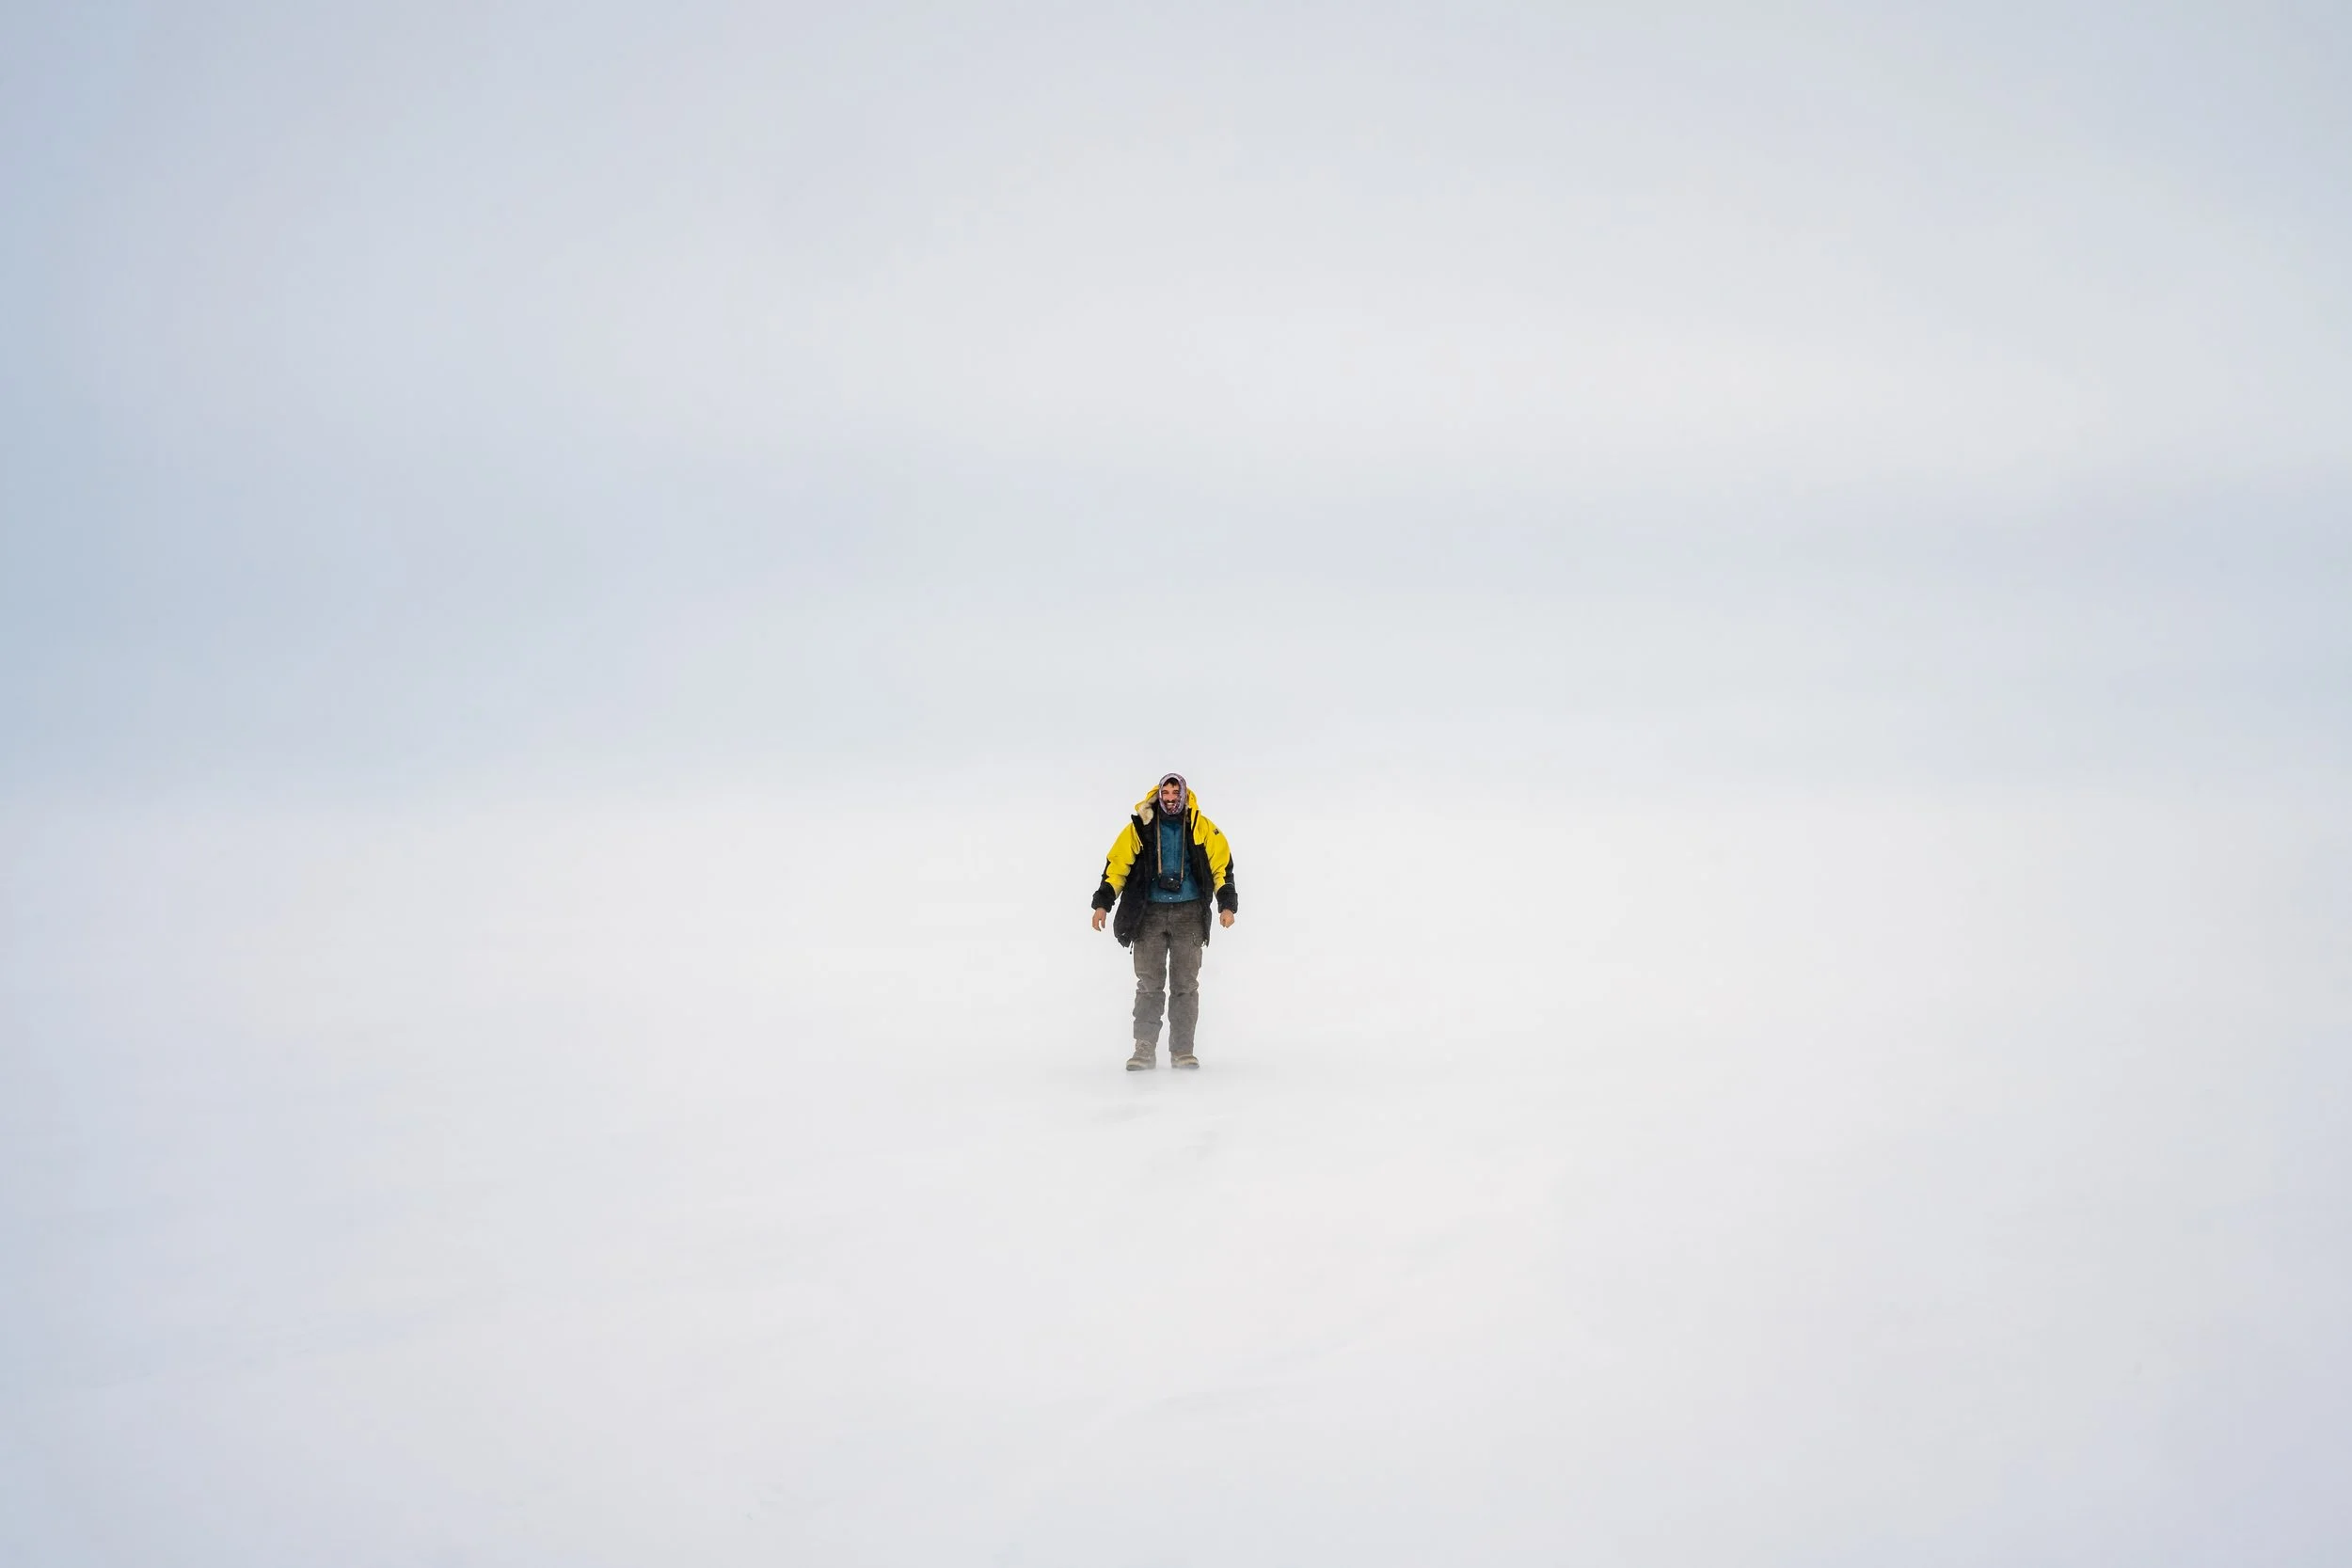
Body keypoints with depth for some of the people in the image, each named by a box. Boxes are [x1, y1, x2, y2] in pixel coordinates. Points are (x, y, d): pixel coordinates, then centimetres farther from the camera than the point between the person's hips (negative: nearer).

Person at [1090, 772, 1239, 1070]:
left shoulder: (1203, 829, 2)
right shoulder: (1140, 827, 1)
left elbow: (1221, 866, 6)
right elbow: (1117, 865, 3)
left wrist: (1227, 905, -4)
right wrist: (1103, 903, -3)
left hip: (1188, 914, 1)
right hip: (1150, 913, 0)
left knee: (1185, 985, 3)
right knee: (1149, 984, -1)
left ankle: (1182, 1051, 8)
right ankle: (1144, 1050, 3)